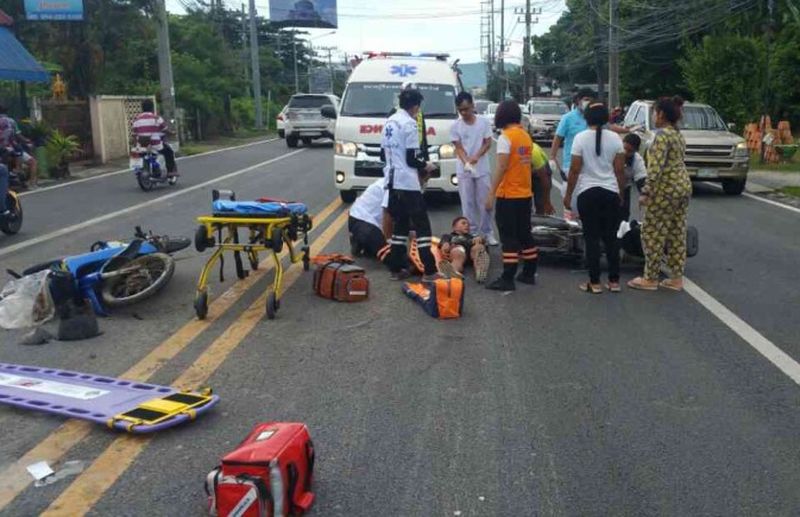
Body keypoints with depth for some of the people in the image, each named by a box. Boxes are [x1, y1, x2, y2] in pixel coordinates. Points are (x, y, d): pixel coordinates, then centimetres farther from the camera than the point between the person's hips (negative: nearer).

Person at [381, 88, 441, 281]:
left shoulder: (389, 122, 13)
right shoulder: (410, 124, -12)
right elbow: (411, 159, -15)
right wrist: (425, 166, 3)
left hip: (392, 181, 8)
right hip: (408, 183, -8)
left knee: (400, 224, 14)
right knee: (422, 225, -4)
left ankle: (396, 269, 14)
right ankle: (429, 271, -5)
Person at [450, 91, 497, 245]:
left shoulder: (484, 122, -1)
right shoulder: (455, 126, -2)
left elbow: (488, 143, -1)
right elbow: (458, 148, -5)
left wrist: (476, 156, -19)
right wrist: (466, 163, -23)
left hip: (482, 169, 0)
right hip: (463, 171, 0)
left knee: (484, 202, 4)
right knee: (467, 203, 3)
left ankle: (487, 233, 14)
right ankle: (472, 233, 11)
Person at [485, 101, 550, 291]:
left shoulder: (505, 137, -12)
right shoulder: (526, 136, 11)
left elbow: (501, 167, -20)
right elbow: (537, 166, 15)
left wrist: (491, 193, -20)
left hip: (508, 195, -7)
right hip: (525, 194, 7)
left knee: (509, 236, -6)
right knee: (524, 234, 15)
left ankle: (507, 279, -5)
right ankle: (529, 273, 22)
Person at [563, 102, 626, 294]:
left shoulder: (581, 138, -7)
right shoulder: (615, 138, 1)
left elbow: (574, 170, -7)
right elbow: (620, 170, 2)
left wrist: (568, 194, 2)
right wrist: (621, 192, 14)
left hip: (587, 192, -3)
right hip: (611, 192, 3)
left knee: (592, 238, 2)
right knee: (611, 237, 10)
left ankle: (595, 283, 5)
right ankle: (614, 281, 14)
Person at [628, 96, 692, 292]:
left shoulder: (662, 134, -15)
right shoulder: (679, 135, 14)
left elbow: (656, 166, -22)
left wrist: (646, 192, -21)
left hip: (666, 189, -9)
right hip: (683, 186, 9)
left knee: (653, 234, -1)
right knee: (677, 234, 11)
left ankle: (650, 279, 5)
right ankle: (677, 278, 16)